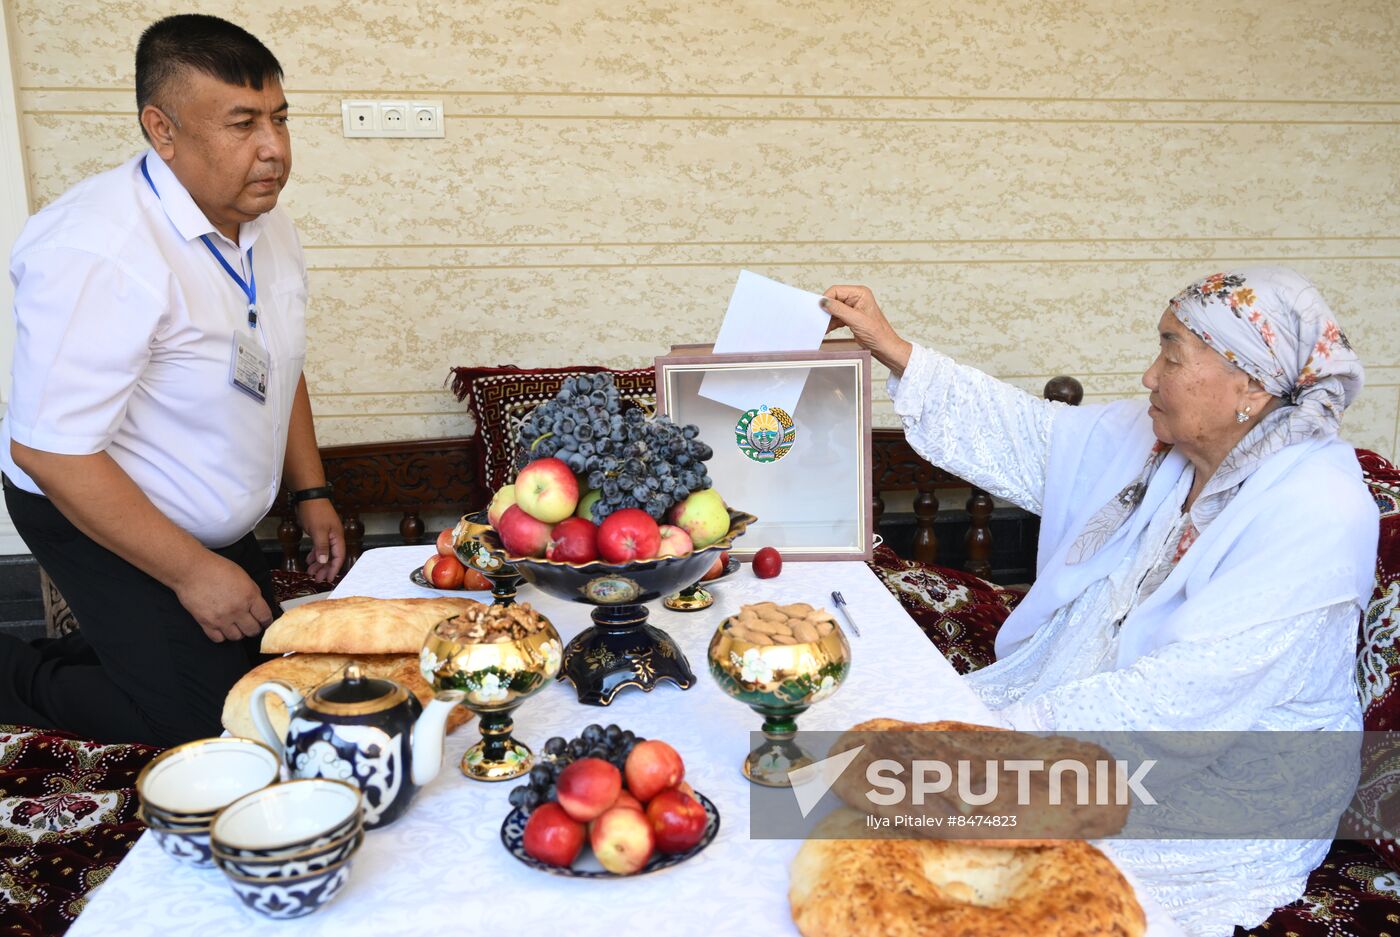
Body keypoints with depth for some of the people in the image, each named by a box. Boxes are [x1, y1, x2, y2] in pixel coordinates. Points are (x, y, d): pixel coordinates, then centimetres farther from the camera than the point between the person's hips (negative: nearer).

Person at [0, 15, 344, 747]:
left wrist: (311, 494, 7)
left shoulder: (268, 227, -4)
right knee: (204, 720, -5)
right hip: (92, 517, -8)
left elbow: (280, 370, 10)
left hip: (214, 524, 8)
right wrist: (191, 571, -25)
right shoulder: (99, 252, -31)